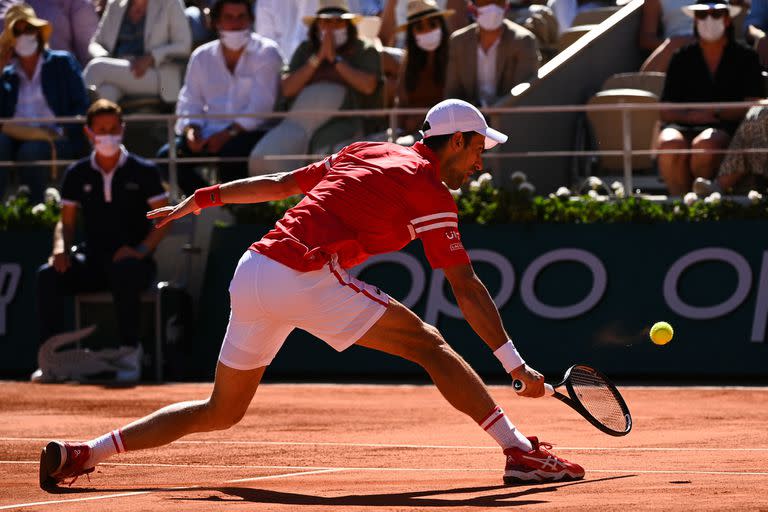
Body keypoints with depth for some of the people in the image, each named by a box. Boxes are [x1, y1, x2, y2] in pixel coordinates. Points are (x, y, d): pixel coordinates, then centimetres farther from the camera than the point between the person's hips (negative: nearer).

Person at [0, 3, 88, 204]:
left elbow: (81, 106, 6)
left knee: (32, 150, -37)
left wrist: (63, 133, -12)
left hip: (54, 140, -2)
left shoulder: (62, 62, 15)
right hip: (18, 139, 2)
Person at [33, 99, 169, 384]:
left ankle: (130, 354, -30)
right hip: (92, 262, 3)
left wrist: (142, 250, -18)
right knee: (48, 275, -25)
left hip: (132, 262, -3)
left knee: (125, 271, -40)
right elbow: (66, 222, 12)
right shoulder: (77, 174, 9)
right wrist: (61, 250, -10)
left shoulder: (143, 171, 1)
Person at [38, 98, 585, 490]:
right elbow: (466, 288, -3)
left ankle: (79, 455, 15)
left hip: (251, 271, 8)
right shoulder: (430, 192, 1)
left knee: (221, 411, 17)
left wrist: (202, 199, 35)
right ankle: (520, 452, -11)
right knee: (427, 342, -4)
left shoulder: (363, 153, 22)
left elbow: (277, 184, 28)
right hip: (304, 278, -8)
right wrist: (515, 365, -1)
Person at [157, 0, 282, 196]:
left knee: (231, 152, -37)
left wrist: (228, 133, -20)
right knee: (167, 155, -19)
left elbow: (262, 104, -9)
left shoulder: (266, 52, 2)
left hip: (250, 133, -4)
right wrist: (191, 129, -11)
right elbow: (190, 101, 13)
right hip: (210, 134, 4)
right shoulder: (202, 56, 16)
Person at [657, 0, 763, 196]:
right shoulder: (682, 59, 18)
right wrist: (691, 116, -10)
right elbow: (665, 112, 11)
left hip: (728, 128, -2)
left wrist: (716, 113, -11)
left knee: (705, 144, -38)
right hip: (684, 125, 2)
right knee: (670, 144, -35)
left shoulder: (745, 57, 13)